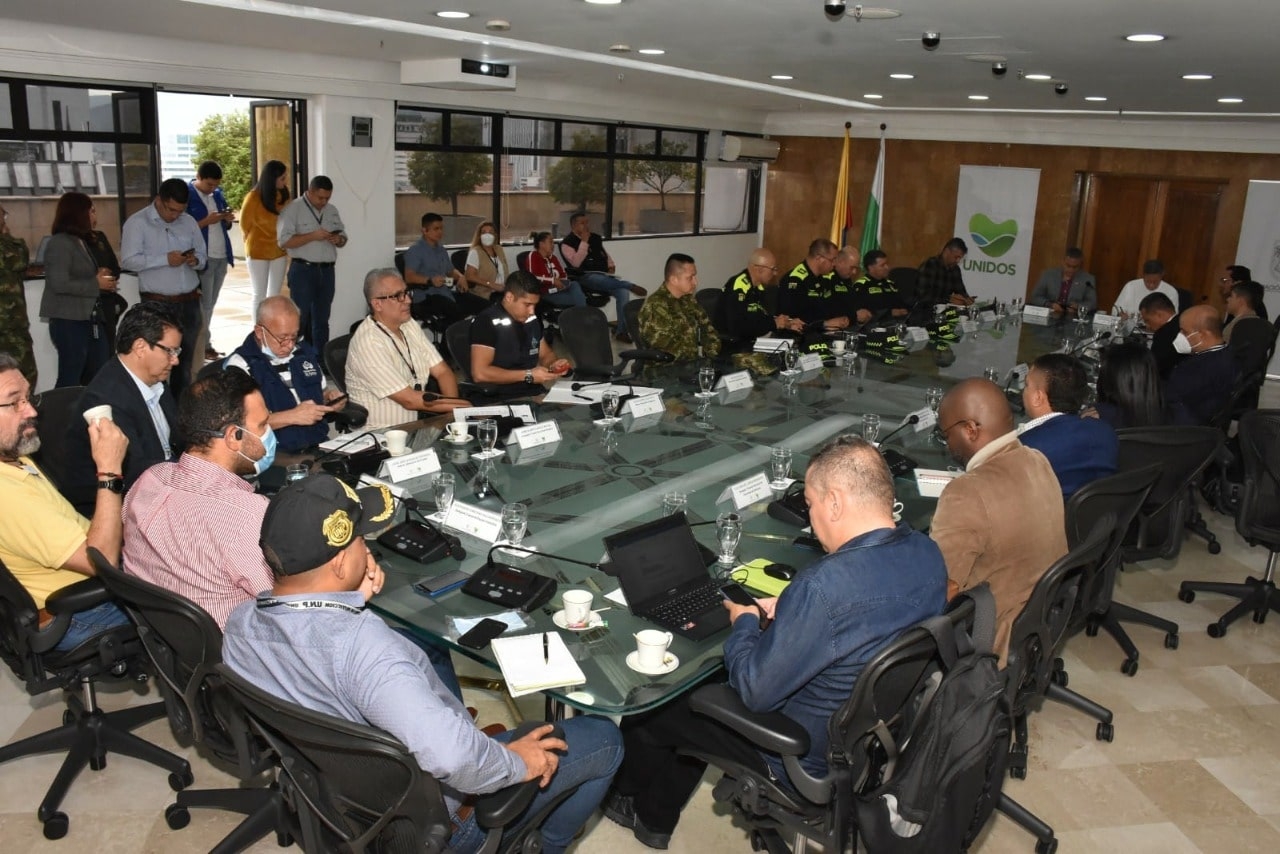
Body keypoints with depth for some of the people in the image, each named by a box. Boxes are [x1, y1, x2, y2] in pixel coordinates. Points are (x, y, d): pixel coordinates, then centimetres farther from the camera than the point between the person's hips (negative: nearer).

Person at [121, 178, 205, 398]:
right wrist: (165, 259, -21)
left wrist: (195, 261, -9)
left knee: (185, 360, 13)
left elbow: (202, 255, 15)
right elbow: (128, 260, -13)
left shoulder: (189, 221, 10)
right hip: (158, 303, -5)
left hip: (189, 302, 5)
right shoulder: (137, 222, -5)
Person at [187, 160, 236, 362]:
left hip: (221, 256, 7)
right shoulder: (186, 195, -8)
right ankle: (202, 347, 3)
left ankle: (201, 343, 18)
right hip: (202, 258, -7)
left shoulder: (218, 194, 13)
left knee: (210, 304, 11)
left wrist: (228, 219, -1)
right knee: (203, 304, -3)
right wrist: (207, 221, -21)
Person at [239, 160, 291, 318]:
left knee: (275, 294, 9)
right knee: (260, 294, 2)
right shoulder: (254, 197, -18)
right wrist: (254, 242, 10)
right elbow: (245, 224, -3)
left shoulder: (283, 195, -5)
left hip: (279, 251, 4)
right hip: (258, 251, -4)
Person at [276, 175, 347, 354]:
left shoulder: (332, 211, 13)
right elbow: (284, 241, -13)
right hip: (303, 270, -6)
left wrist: (338, 240, -4)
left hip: (327, 271, 6)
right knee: (300, 318, -5)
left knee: (322, 319, 11)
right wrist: (313, 236, -18)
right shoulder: (293, 210, -5)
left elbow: (343, 237, 20)